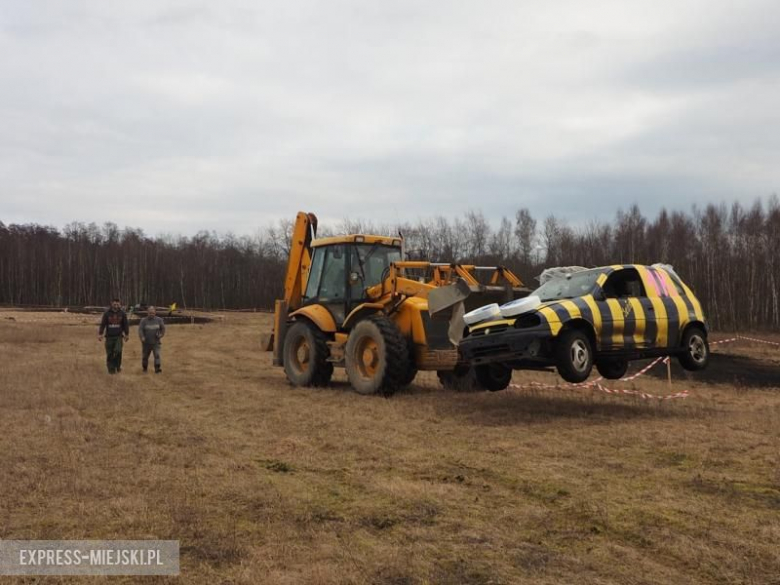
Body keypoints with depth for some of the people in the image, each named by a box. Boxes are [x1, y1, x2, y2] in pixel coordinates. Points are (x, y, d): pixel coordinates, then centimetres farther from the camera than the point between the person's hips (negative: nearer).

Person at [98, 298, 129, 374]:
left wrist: (127, 334, 10)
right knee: (110, 354, 1)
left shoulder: (122, 313, 2)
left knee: (118, 351, -18)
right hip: (109, 337, 0)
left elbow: (125, 325, 10)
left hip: (118, 336, 0)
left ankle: (118, 366, 2)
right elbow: (103, 324, 0)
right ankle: (111, 369, 11)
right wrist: (100, 334, -7)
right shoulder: (107, 313, -1)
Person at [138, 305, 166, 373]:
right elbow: (140, 329, -8)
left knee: (157, 354, -16)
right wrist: (142, 337, -22)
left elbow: (163, 328, 14)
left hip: (155, 342, 0)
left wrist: (161, 334, -2)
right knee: (145, 356, 11)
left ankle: (157, 368, -18)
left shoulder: (159, 320, 3)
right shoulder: (143, 320, -2)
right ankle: (144, 368, 31)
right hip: (146, 342, 0)